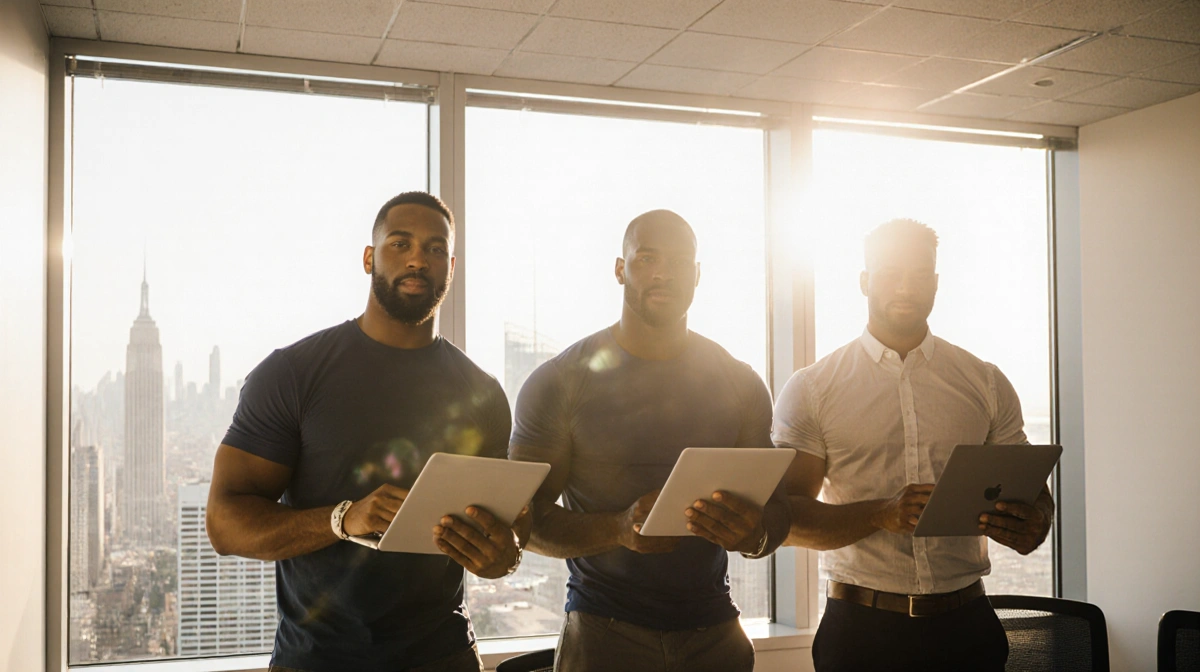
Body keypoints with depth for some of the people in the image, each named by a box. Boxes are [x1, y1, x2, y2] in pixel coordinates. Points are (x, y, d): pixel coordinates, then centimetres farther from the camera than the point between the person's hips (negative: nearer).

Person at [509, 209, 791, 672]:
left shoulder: (740, 384, 6)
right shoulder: (559, 383, -3)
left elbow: (776, 508, 9)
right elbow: (527, 519, -6)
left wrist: (756, 535, -16)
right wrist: (618, 529, -24)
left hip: (714, 632, 3)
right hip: (603, 631, -3)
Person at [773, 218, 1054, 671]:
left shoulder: (986, 385, 8)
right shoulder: (810, 390, 1)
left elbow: (1035, 497, 10)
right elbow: (783, 519, -5)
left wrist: (1030, 528, -15)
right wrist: (882, 514, -22)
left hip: (966, 627, 2)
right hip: (860, 629, -2)